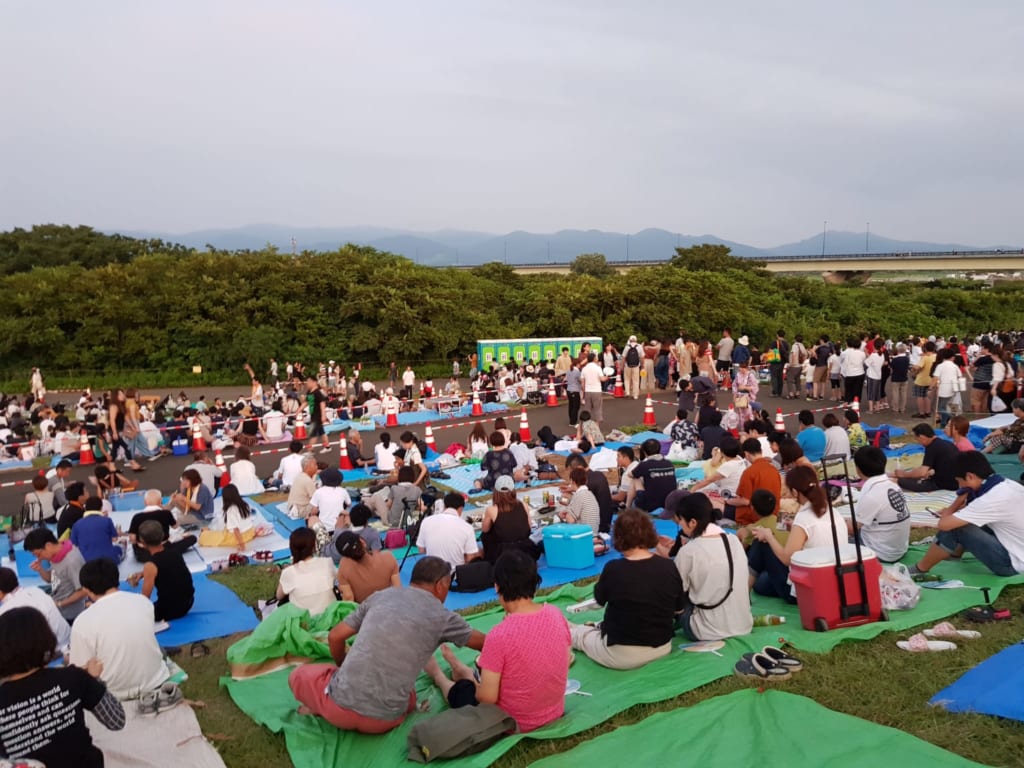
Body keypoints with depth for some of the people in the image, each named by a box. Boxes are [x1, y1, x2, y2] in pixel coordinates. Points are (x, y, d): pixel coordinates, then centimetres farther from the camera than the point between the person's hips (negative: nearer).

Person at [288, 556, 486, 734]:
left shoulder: (381, 596, 8)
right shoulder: (442, 617, 2)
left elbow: (335, 637, 13)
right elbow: (483, 643, 18)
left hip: (342, 703, 2)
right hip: (384, 720, -2)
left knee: (299, 674, 29)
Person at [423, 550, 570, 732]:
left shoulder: (499, 635, -30)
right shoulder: (555, 613, -14)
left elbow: (487, 697, -22)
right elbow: (566, 661, 2)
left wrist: (476, 686, 0)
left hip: (513, 723, -4)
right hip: (555, 714, 5)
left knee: (462, 689, 25)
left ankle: (439, 677, 55)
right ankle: (466, 672, 58)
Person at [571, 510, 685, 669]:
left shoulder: (613, 569, -22)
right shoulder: (669, 566, -12)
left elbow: (600, 599, -1)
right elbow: (679, 608, 3)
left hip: (622, 655, -4)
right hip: (662, 648, 4)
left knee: (576, 632, 25)